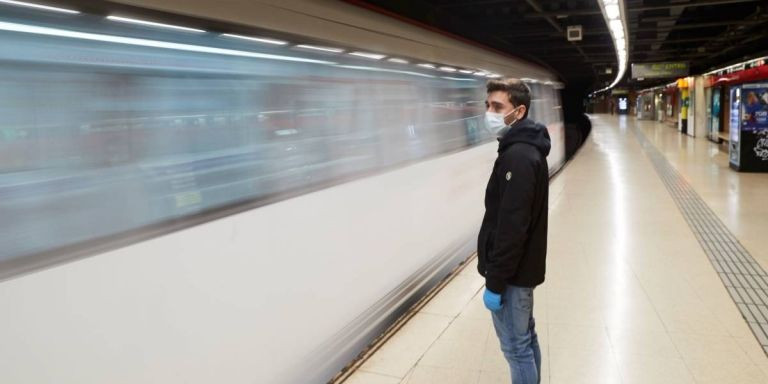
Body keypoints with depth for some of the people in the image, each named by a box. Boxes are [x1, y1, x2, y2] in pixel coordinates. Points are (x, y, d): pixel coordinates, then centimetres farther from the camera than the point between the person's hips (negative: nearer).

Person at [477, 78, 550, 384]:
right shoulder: (525, 148, 10)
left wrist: (495, 282, -20)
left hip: (512, 273, -10)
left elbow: (512, 227, -26)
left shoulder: (517, 157, -23)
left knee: (516, 346, 4)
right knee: (525, 338, 21)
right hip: (523, 267, 10)